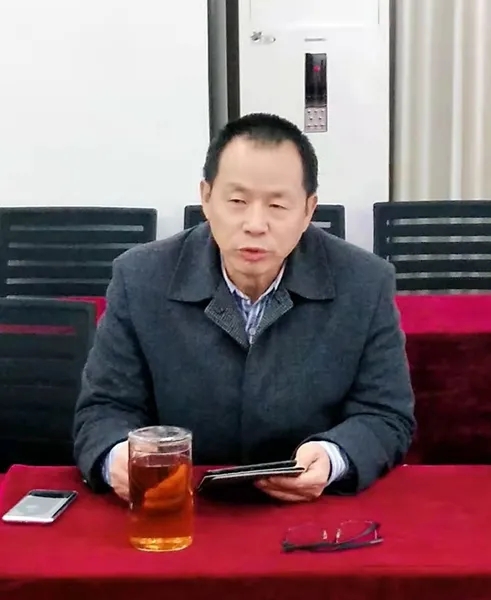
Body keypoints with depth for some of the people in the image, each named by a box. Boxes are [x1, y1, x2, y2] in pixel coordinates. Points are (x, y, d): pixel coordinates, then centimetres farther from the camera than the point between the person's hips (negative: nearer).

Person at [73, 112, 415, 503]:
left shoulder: (366, 285, -6)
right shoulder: (140, 280, -6)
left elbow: (387, 417, -3)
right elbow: (104, 410, -2)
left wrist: (331, 459, -25)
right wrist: (120, 457, -26)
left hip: (316, 517, 0)